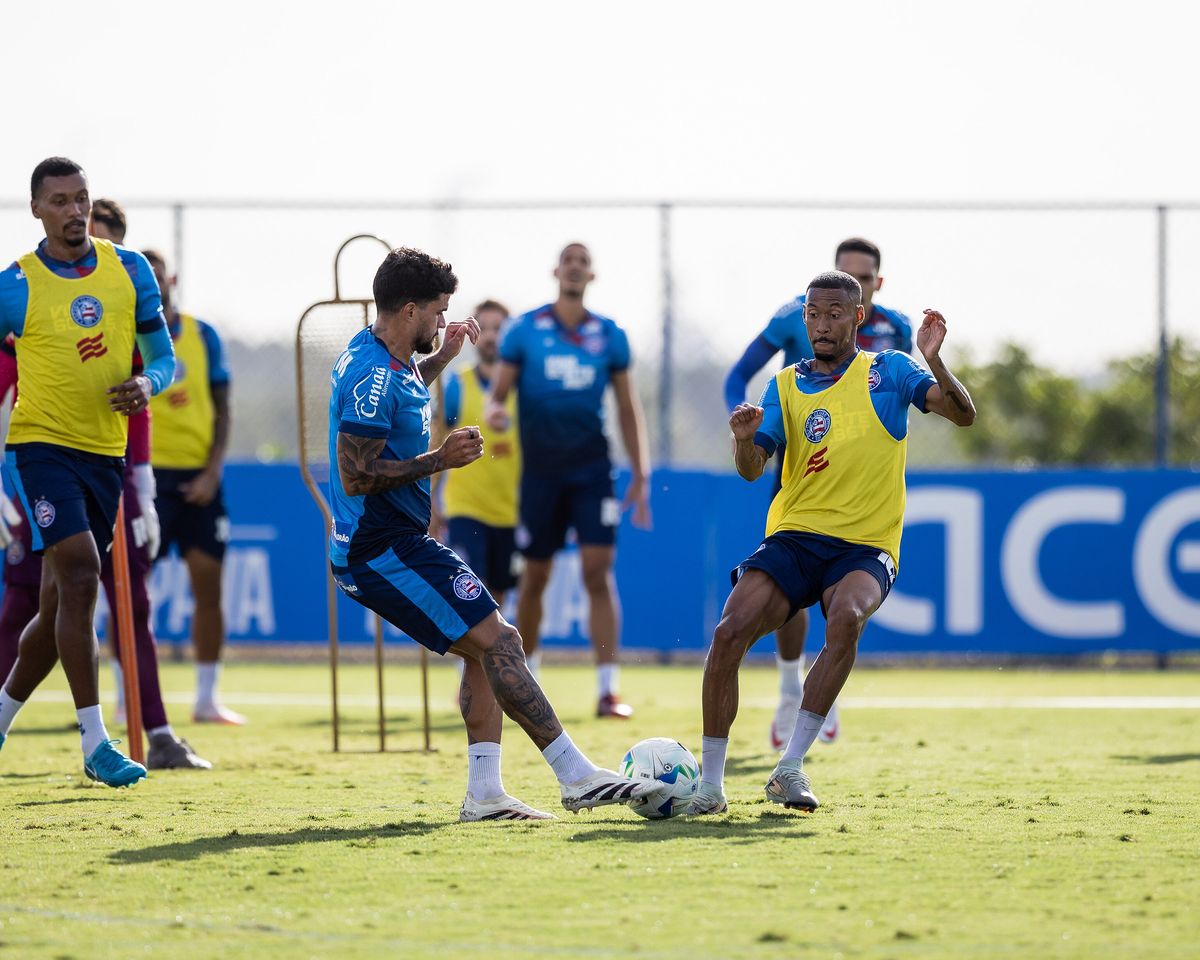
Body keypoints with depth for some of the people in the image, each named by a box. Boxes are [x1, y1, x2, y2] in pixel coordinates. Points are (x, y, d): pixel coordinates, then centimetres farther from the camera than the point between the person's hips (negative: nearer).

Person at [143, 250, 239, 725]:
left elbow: (221, 409, 9)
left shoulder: (203, 335, 9)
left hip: (199, 476, 3)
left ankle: (207, 698, 11)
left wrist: (213, 470, -1)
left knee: (209, 582, 2)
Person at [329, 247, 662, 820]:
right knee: (497, 641, -14)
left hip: (382, 545, 11)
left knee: (487, 651, 11)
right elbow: (355, 477, -23)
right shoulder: (373, 375, -19)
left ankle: (483, 794, 7)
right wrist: (440, 460, -20)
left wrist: (442, 357, 29)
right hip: (385, 548, -11)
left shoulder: (376, 357, 13)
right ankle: (577, 777, -16)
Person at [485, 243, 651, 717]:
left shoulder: (610, 336, 6)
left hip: (592, 469, 0)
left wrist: (640, 474, 6)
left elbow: (628, 407, 10)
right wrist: (494, 411, -23)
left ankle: (608, 689, -13)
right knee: (534, 578, 7)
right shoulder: (524, 330, 2)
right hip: (540, 468, 0)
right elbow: (499, 391, 2)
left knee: (599, 572, -11)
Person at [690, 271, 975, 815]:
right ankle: (709, 785, -10)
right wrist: (745, 440, -22)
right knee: (729, 631, -20)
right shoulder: (786, 386, 12)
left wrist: (934, 362, -23)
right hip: (795, 538, 2)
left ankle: (790, 767, -28)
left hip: (866, 548, -2)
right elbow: (751, 469, 2)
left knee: (847, 617, -35)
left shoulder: (890, 372, 6)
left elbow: (962, 414, -5)